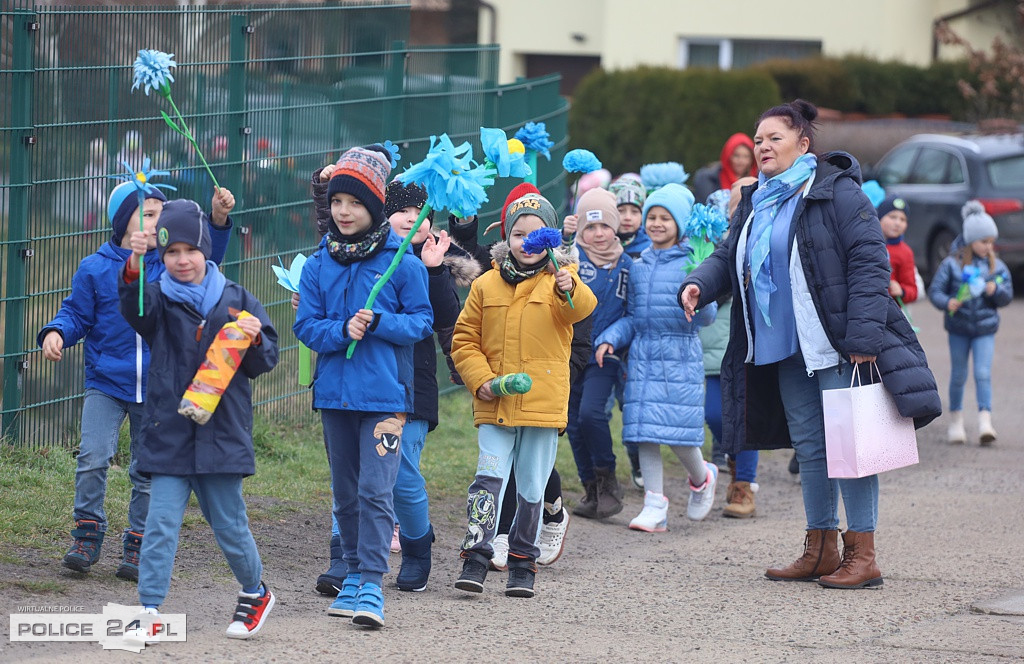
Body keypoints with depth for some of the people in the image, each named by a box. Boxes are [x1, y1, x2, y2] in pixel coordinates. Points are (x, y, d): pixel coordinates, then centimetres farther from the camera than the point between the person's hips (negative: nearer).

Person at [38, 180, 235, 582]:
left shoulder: (168, 264, 1)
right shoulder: (94, 269, -3)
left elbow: (206, 255, -3)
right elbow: (76, 313, 1)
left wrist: (218, 219, -19)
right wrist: (56, 334, -18)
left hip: (155, 389, 2)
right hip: (105, 383, -2)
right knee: (93, 458, -17)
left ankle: (137, 547, 18)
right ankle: (88, 536, -2)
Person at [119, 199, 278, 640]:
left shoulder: (235, 300, 5)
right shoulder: (160, 298, 2)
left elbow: (265, 361, 10)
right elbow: (136, 308, -23)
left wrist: (254, 339, -13)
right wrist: (133, 268, -43)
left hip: (222, 433, 0)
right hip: (168, 433, 0)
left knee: (229, 526, 10)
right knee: (160, 524, -7)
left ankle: (255, 593, 33)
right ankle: (150, 608, -4)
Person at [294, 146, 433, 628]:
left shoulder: (402, 262, -4)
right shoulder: (318, 264, 5)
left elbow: (421, 322, -1)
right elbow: (306, 325, 3)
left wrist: (378, 322, -18)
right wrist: (342, 330, -17)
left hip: (384, 394, -4)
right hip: (334, 391, 4)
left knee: (375, 490, -12)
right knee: (344, 492, 13)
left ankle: (371, 585, -12)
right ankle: (354, 572, 26)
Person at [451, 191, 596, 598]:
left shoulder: (559, 279, 2)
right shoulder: (486, 285, 9)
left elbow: (582, 308, -21)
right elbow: (464, 340, 11)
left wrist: (569, 290, -43)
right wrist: (480, 379, -5)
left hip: (543, 404, -1)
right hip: (494, 406, 1)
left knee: (531, 488, 7)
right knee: (489, 478, -10)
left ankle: (522, 565, 17)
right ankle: (475, 559, -9)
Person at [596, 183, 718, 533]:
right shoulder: (638, 267, 13)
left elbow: (706, 316, -7)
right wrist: (609, 339, 3)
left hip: (680, 357, -5)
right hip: (643, 355, 5)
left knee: (679, 430, -7)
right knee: (645, 431, 0)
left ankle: (702, 478, 25)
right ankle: (655, 507, 4)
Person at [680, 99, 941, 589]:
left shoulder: (836, 192, -10)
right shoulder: (755, 204, 14)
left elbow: (869, 262, -15)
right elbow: (728, 257, 17)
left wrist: (863, 335, -21)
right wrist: (698, 284, -7)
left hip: (837, 347, -8)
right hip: (785, 351, 8)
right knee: (809, 447, 12)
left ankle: (863, 555, -3)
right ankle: (821, 551, 19)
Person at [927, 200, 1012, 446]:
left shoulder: (996, 266, 3)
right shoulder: (952, 264, -5)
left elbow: (1007, 297, 6)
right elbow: (935, 290, -5)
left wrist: (996, 290, -16)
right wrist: (947, 303, -25)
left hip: (985, 329, 1)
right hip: (958, 327, -1)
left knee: (983, 374, -10)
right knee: (958, 376, 9)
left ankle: (985, 421, -14)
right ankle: (956, 420, 23)